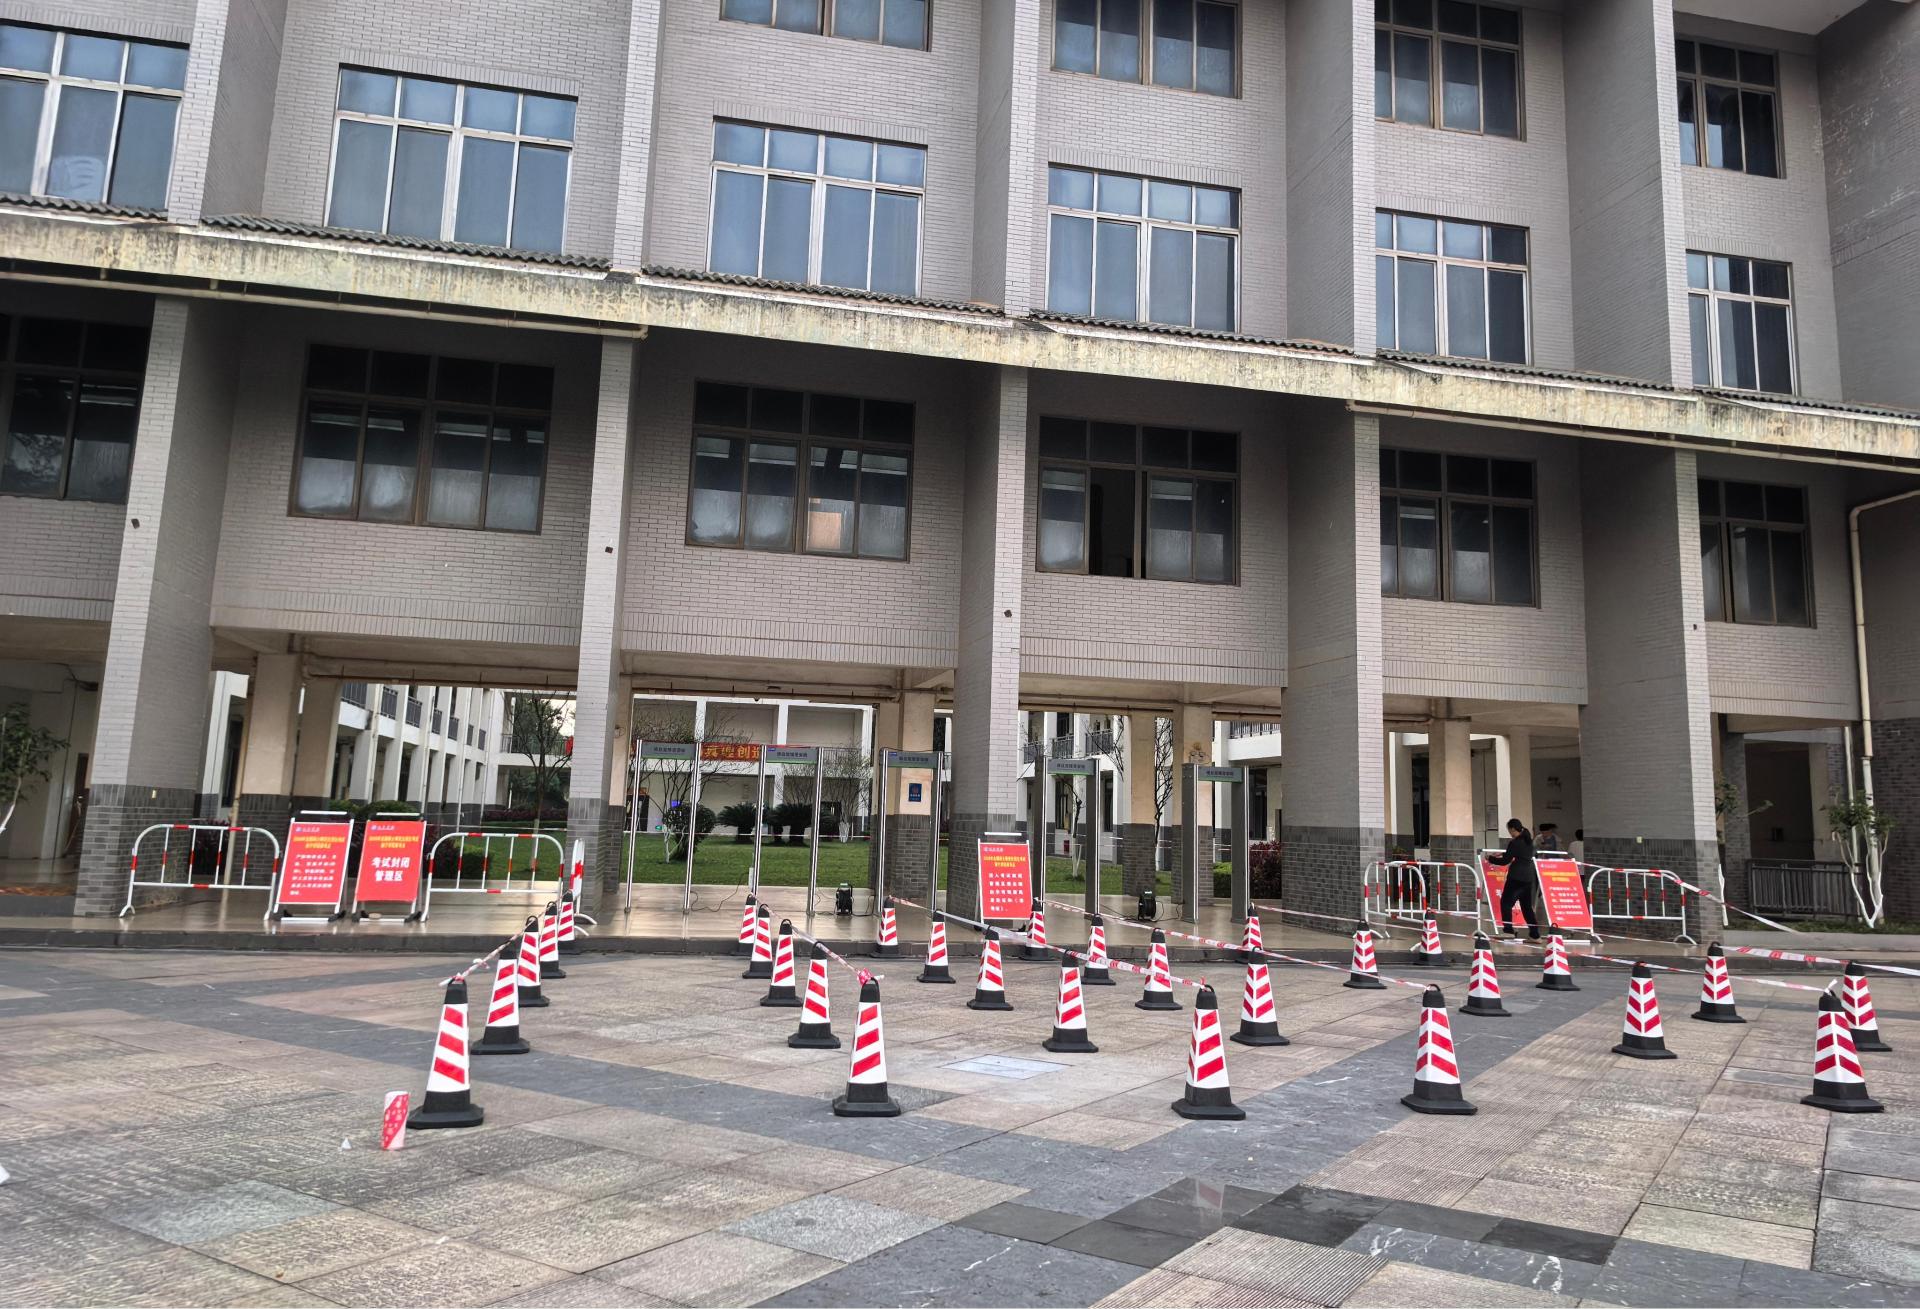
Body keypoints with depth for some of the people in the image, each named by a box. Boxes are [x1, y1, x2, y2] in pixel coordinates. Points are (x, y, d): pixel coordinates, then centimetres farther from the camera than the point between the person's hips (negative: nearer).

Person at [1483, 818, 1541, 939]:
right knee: (1527, 906, 11)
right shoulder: (1528, 841, 11)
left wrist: (1491, 858, 5)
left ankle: (1508, 930, -6)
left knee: (1506, 903, -1)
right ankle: (1535, 934, 10)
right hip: (1528, 877, 8)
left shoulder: (1514, 843, -12)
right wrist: (1502, 855, 28)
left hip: (1516, 878, -8)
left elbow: (1505, 861, -9)